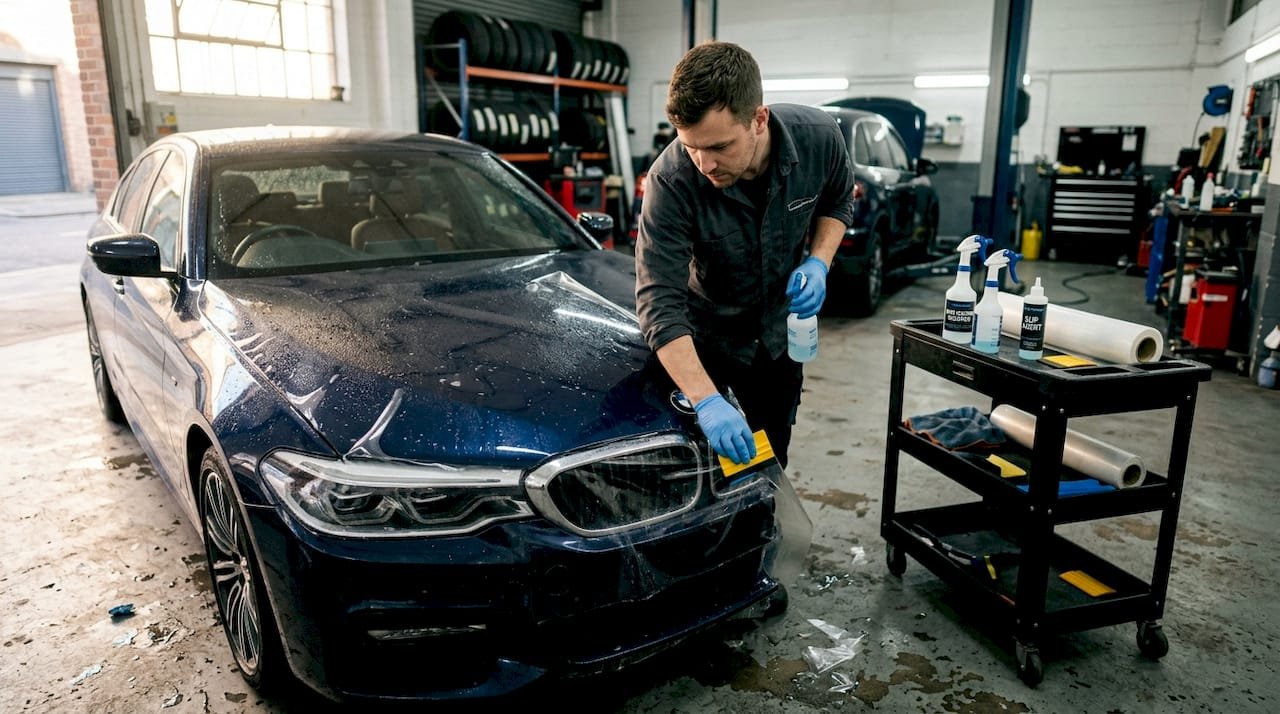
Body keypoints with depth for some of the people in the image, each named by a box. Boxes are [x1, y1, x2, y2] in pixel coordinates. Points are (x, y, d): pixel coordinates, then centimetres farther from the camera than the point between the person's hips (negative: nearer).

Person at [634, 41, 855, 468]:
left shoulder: (819, 137, -23)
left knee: (771, 458, 18)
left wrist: (818, 263, -19)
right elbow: (660, 304, -34)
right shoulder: (671, 179, -33)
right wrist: (706, 401, -43)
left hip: (779, 333, 3)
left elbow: (838, 202, 1)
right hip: (703, 338, -3)